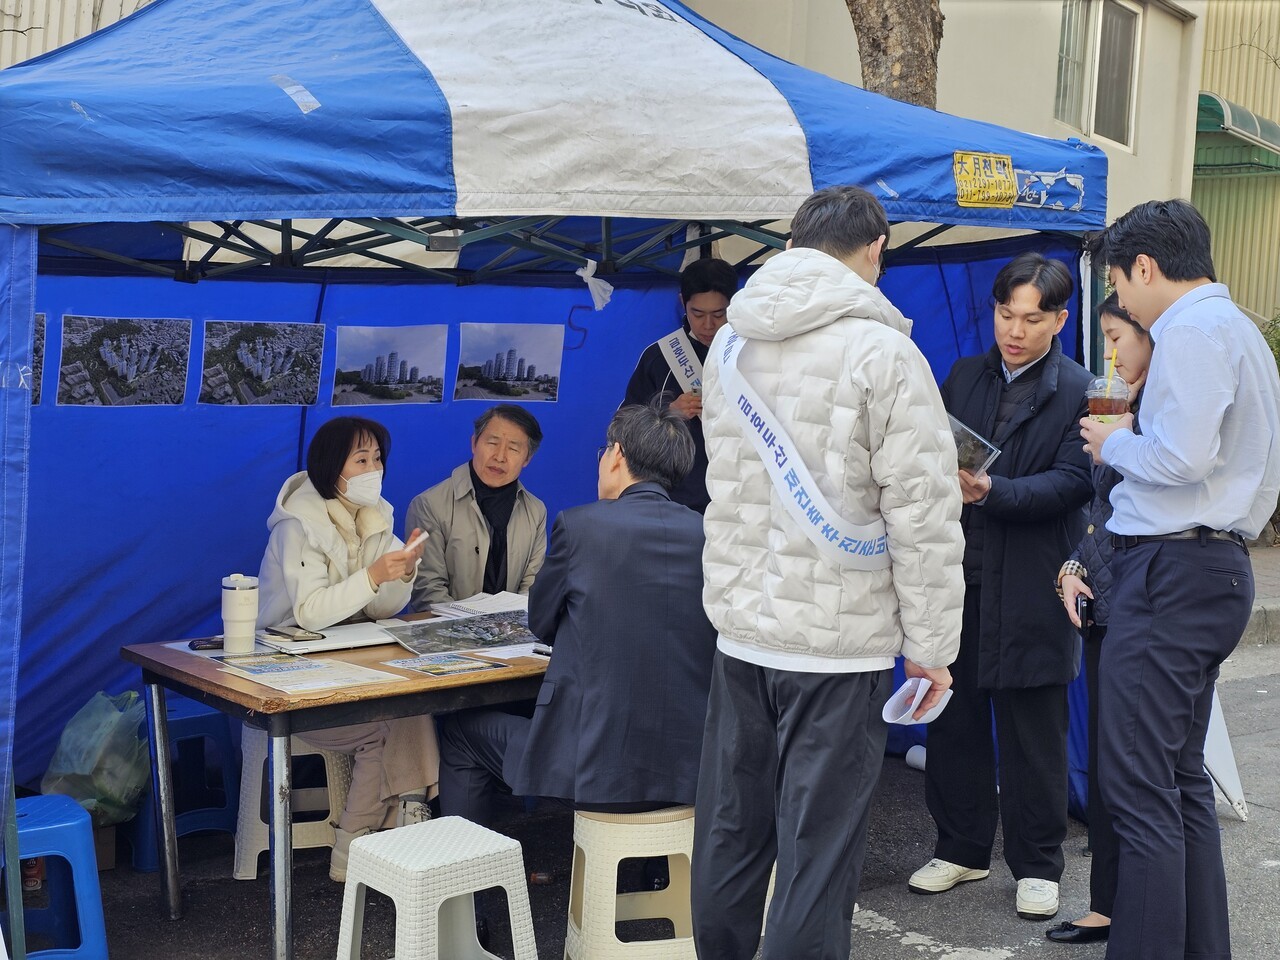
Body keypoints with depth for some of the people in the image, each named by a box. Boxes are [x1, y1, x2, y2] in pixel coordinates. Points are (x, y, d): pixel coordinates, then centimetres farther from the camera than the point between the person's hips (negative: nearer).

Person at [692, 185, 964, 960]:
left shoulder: (731, 345, 9)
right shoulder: (881, 351, -11)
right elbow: (923, 515, -13)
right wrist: (931, 644, -6)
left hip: (741, 630, 6)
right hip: (839, 641, -6)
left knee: (730, 835, 16)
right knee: (817, 853, 1)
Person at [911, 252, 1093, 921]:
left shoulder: (1078, 391, -2)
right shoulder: (963, 377, 13)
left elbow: (1070, 483, -11)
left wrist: (993, 492, -24)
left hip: (1030, 586, -4)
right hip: (957, 572, 4)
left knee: (1032, 733, 4)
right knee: (952, 719, 10)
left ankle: (1036, 865, 18)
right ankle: (962, 848, 26)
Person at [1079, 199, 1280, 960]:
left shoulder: (1193, 331, -12)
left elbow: (1182, 455, -23)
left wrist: (1114, 444, -5)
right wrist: (1133, 443, 14)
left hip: (1174, 569, -11)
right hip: (1218, 565, 11)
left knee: (1141, 790, -8)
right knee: (1182, 781, 16)